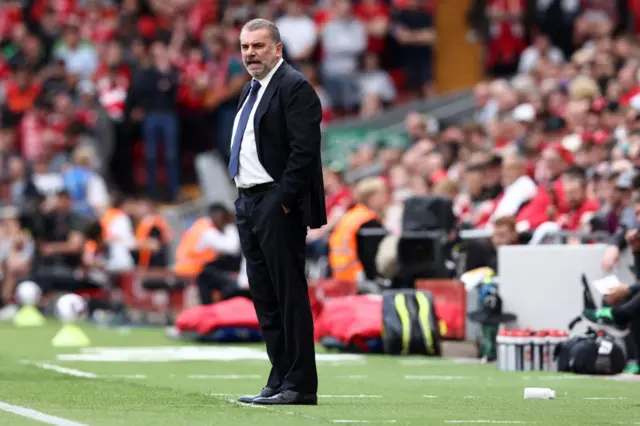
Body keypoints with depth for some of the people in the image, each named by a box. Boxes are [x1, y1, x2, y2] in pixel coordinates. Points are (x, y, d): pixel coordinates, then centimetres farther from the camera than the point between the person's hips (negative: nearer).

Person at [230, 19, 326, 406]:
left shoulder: (294, 87, -10)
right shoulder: (252, 89, 18)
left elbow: (304, 150, -17)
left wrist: (283, 200, -19)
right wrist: (244, 199, 13)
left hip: (278, 205, -10)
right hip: (249, 203, 10)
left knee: (290, 296, -7)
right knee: (265, 299, 11)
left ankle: (299, 386, -4)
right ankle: (280, 381, 16)